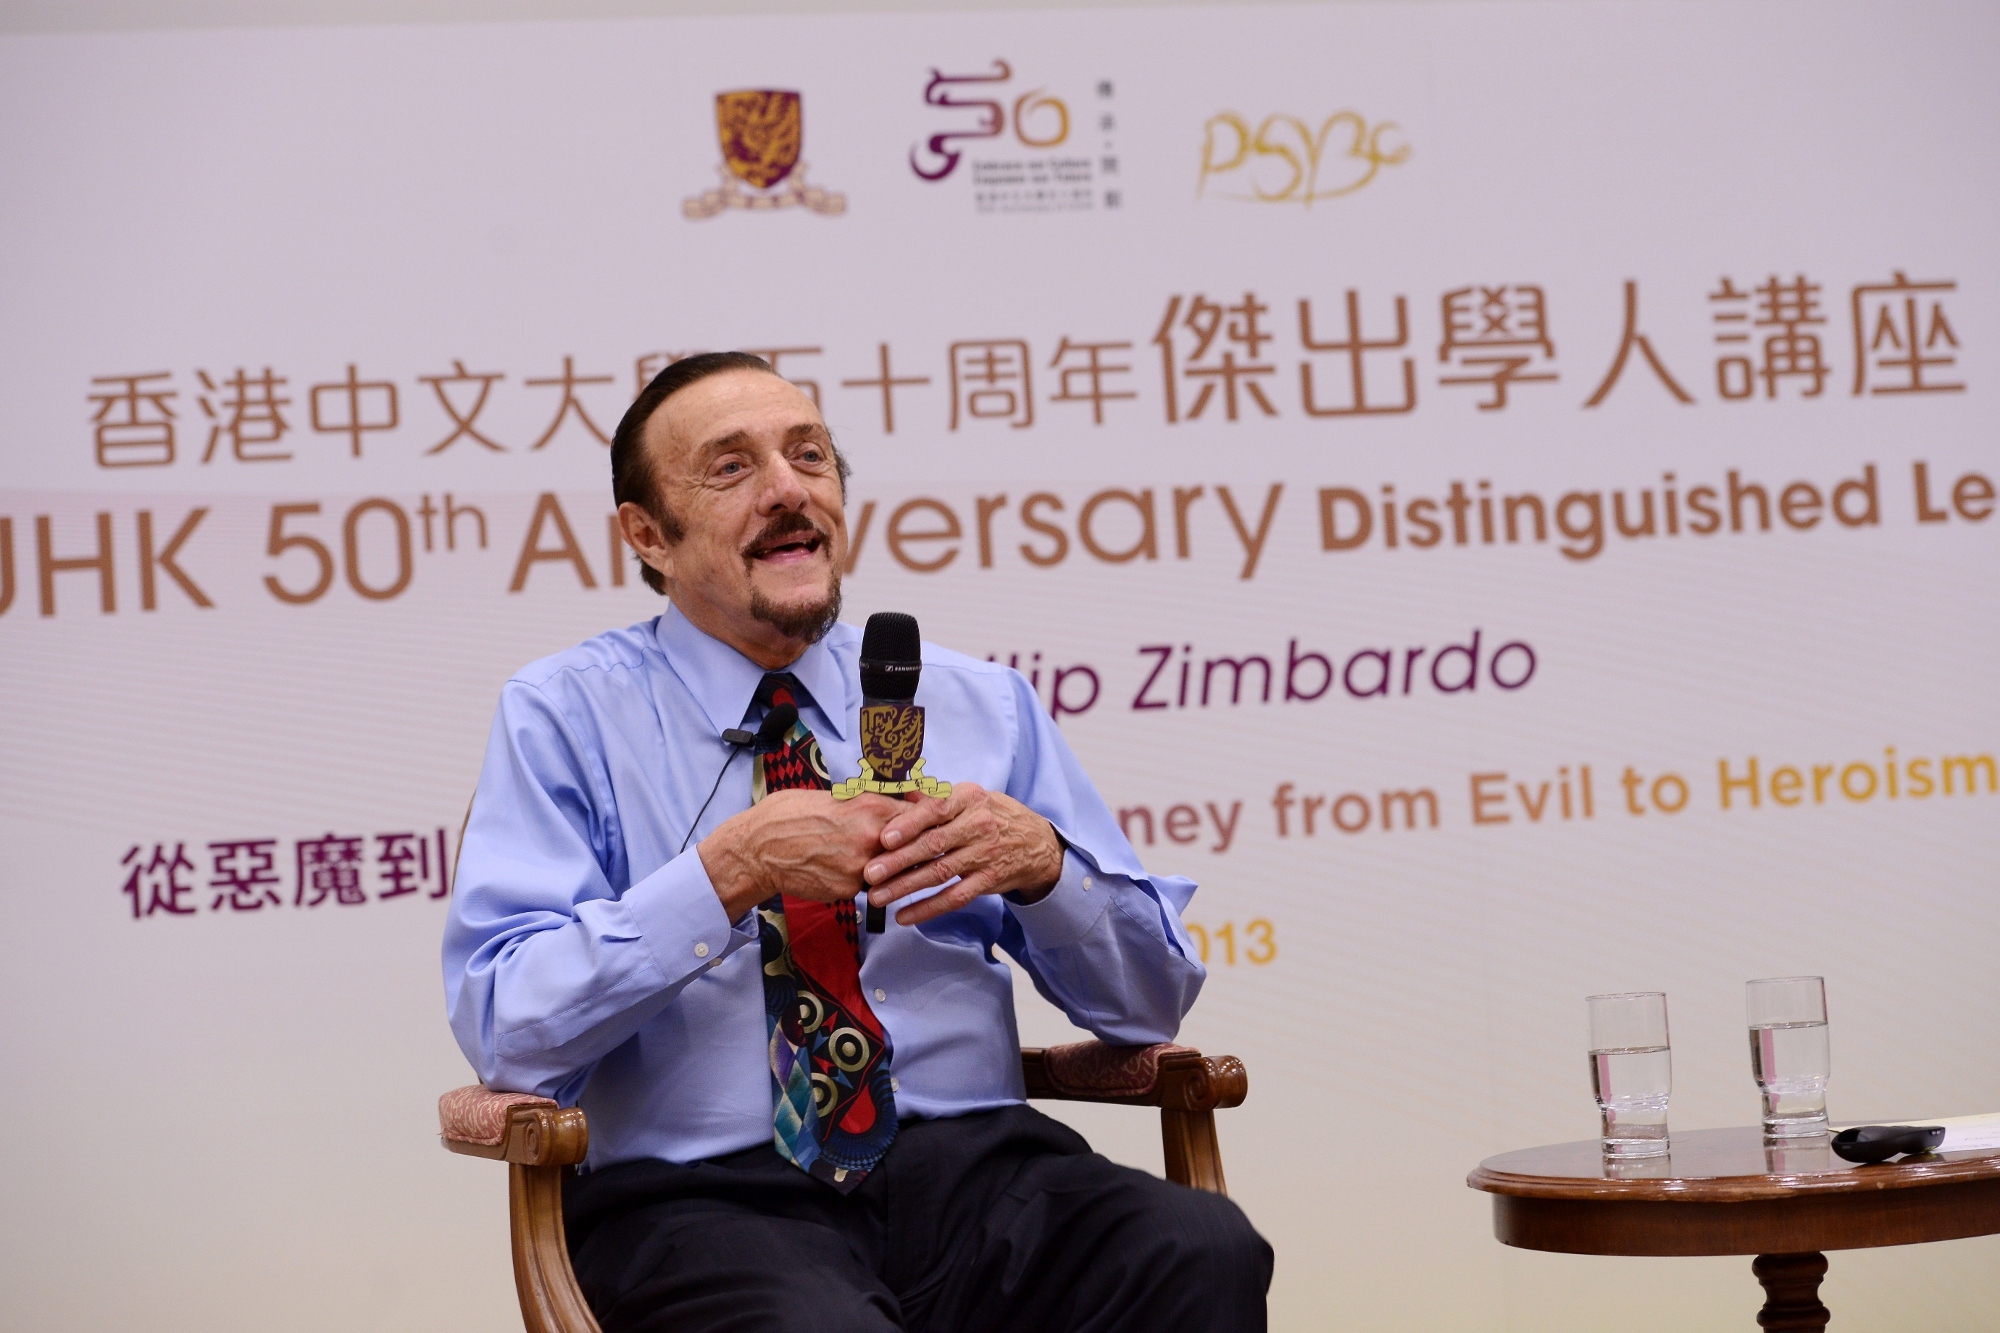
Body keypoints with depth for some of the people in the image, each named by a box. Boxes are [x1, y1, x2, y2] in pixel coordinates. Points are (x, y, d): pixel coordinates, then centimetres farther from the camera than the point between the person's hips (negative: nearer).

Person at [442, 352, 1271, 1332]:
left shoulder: (982, 706, 15)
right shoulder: (563, 717, 5)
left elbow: (1152, 998, 13)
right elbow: (505, 1030, -7)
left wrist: (1038, 859, -8)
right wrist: (730, 871, -17)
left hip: (968, 1168, 4)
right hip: (700, 1199, -4)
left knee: (1206, 1254, -28)